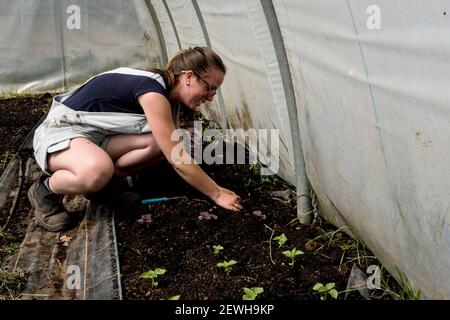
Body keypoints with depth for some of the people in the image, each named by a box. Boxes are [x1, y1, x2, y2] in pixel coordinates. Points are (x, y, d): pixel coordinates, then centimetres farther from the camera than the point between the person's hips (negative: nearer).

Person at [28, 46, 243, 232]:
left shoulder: (169, 95, 2)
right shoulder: (152, 91, -27)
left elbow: (175, 151, 7)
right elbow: (177, 161, -27)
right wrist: (217, 194, -18)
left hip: (97, 136, 8)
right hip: (60, 130, -8)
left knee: (160, 143, -16)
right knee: (97, 171, -41)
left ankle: (102, 181, 3)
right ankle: (45, 189, -9)